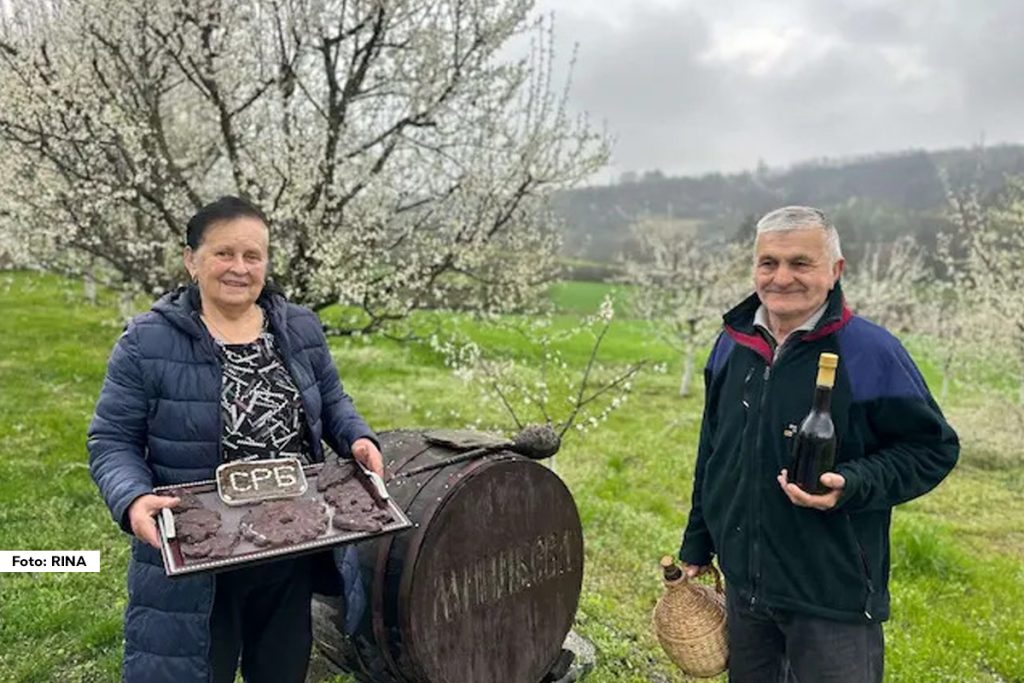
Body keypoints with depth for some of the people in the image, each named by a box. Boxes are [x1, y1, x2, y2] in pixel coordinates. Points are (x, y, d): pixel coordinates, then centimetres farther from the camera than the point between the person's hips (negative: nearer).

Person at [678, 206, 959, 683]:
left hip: (834, 594, -5)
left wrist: (853, 484, -24)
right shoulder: (731, 344, 2)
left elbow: (933, 447, -7)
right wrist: (697, 547, 15)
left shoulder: (871, 351, -14)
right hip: (743, 584, 6)